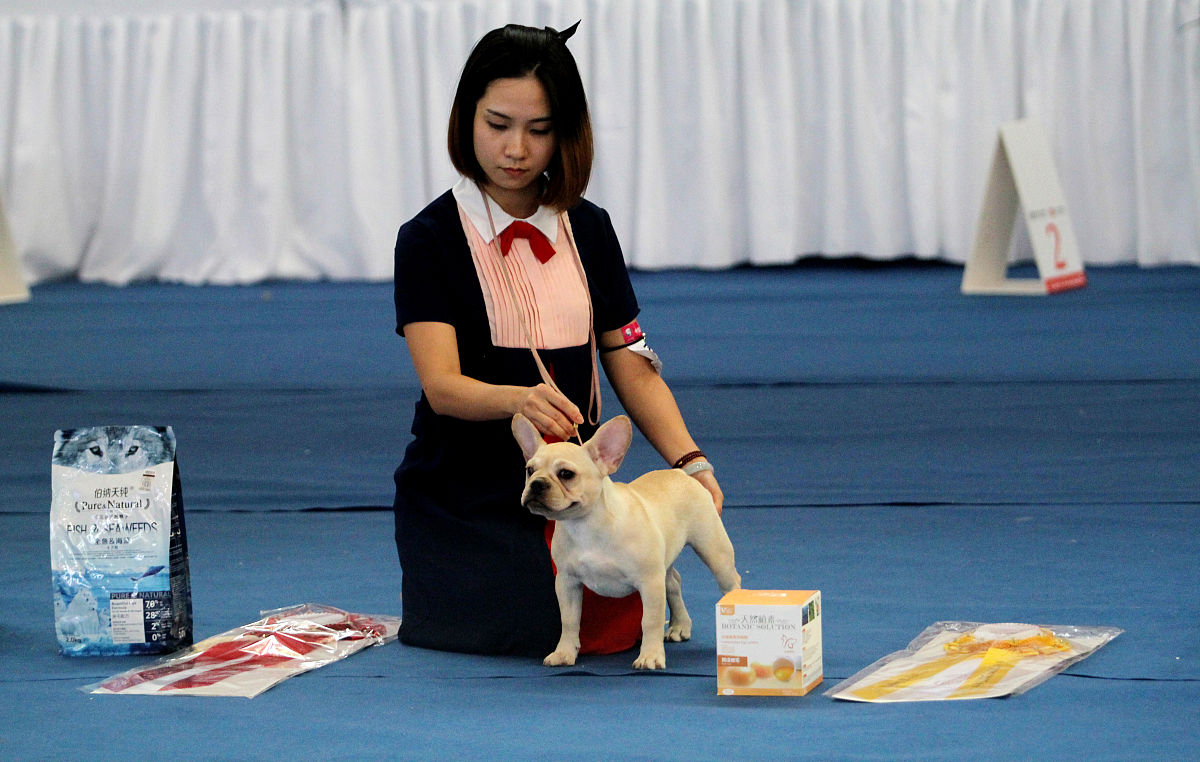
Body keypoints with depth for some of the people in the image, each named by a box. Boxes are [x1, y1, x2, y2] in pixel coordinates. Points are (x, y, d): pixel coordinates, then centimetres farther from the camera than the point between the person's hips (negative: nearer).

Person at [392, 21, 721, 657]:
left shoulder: (588, 230, 7)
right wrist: (519, 399, -42)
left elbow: (631, 367, 6)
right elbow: (441, 384, -20)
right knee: (561, 629, -20)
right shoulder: (430, 239, -8)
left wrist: (690, 461, -12)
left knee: (624, 626, -16)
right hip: (464, 498, -4)